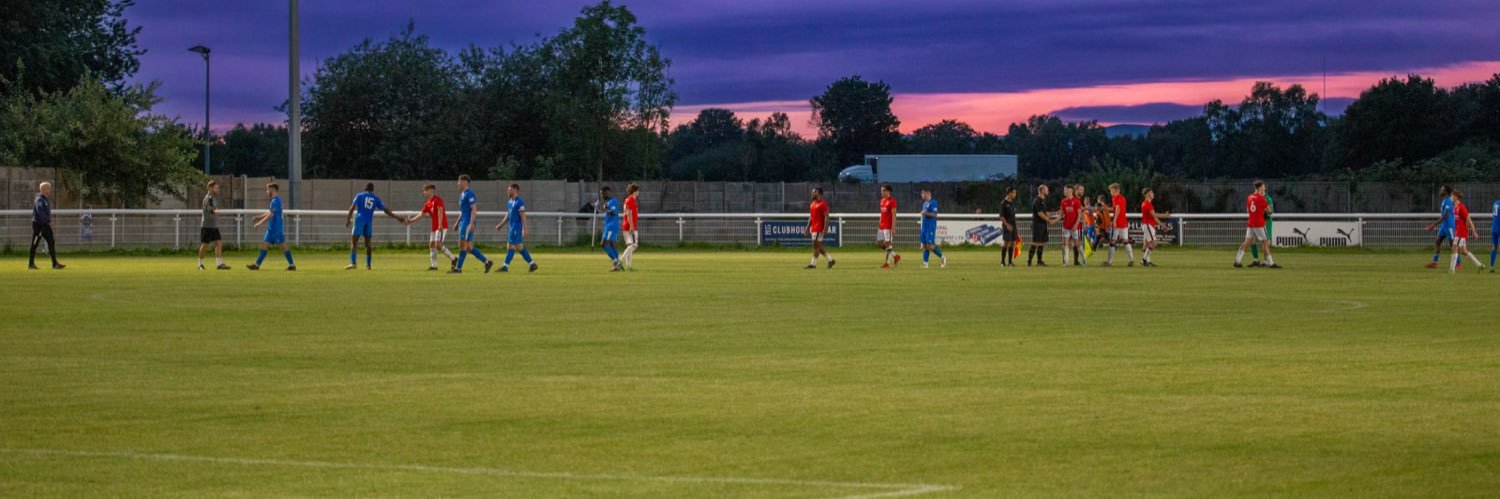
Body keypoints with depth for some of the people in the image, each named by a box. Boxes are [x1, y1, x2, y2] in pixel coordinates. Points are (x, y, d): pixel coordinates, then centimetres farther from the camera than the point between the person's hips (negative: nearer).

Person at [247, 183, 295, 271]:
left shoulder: (275, 201, -15)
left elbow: (271, 215, -21)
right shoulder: (275, 200, 15)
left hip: (276, 228, -10)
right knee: (264, 244, 7)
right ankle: (257, 265, 6)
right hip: (272, 227, 10)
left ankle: (292, 265, 0)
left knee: (283, 245, -5)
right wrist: (258, 218, 17)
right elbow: (269, 213, 24)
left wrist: (260, 223, -17)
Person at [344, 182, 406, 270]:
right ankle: (368, 264, 10)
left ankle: (353, 263, -17)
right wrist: (397, 218, 18)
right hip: (369, 222, 3)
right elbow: (386, 210, 12)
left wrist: (348, 219, -4)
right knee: (368, 243, 12)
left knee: (353, 242, -4)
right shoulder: (376, 199, 12)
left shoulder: (359, 196, 7)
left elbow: (352, 207, -4)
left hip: (360, 220, -3)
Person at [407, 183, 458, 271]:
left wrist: (440, 225, -26)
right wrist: (411, 221, 15)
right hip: (434, 227, 9)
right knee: (431, 245, 6)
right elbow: (422, 214, 19)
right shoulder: (428, 204, 15)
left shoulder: (437, 200, -9)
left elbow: (440, 212, -18)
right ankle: (433, 265, 9)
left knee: (438, 245, -17)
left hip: (441, 226, -9)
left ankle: (453, 259, -8)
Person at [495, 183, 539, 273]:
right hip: (512, 227, 9)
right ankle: (532, 264, 14)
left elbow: (523, 216, -17)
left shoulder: (519, 202, -13)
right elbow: (508, 216, 23)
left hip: (517, 227, -9)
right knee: (519, 247, 10)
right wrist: (500, 225, 17)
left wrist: (524, 229, -21)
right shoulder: (510, 202, 15)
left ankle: (505, 266, -8)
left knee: (511, 246, -9)